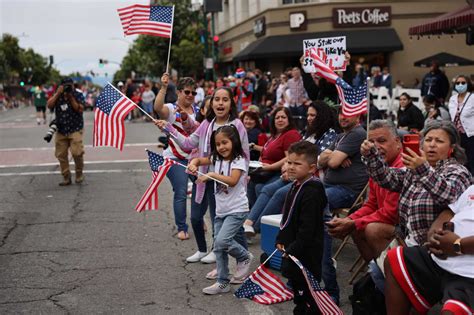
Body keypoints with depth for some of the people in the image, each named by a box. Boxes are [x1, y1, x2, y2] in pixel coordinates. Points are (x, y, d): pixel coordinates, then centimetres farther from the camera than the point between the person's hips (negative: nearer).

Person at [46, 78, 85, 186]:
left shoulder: (78, 95, -1)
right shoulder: (57, 96, 7)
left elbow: (80, 109, -12)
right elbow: (49, 105, -8)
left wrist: (71, 97, -16)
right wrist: (58, 93, -12)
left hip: (75, 129, -4)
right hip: (61, 131, 4)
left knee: (77, 152, -19)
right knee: (61, 155, 3)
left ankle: (79, 173, 5)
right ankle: (66, 177, 15)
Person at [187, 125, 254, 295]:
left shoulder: (239, 160, -12)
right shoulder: (217, 159, 7)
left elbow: (233, 181, -25)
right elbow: (200, 160, 17)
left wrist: (211, 175, -25)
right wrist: (193, 163, -5)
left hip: (237, 210, -7)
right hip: (221, 210, 7)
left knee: (222, 241, -21)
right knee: (218, 248, 7)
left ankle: (244, 257, 6)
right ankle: (223, 282, 17)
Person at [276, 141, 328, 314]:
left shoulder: (312, 192, -22)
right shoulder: (296, 186, 9)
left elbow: (308, 227, -25)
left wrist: (293, 249, -22)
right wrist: (281, 240, 11)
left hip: (306, 252, -10)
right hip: (292, 249, 10)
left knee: (308, 291, -3)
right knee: (296, 285, 21)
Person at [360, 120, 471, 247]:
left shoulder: (457, 171, -4)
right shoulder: (414, 169, 17)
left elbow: (448, 196, -24)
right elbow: (387, 177, 3)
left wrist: (424, 171, -37)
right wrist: (371, 155, -11)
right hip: (408, 241, 6)